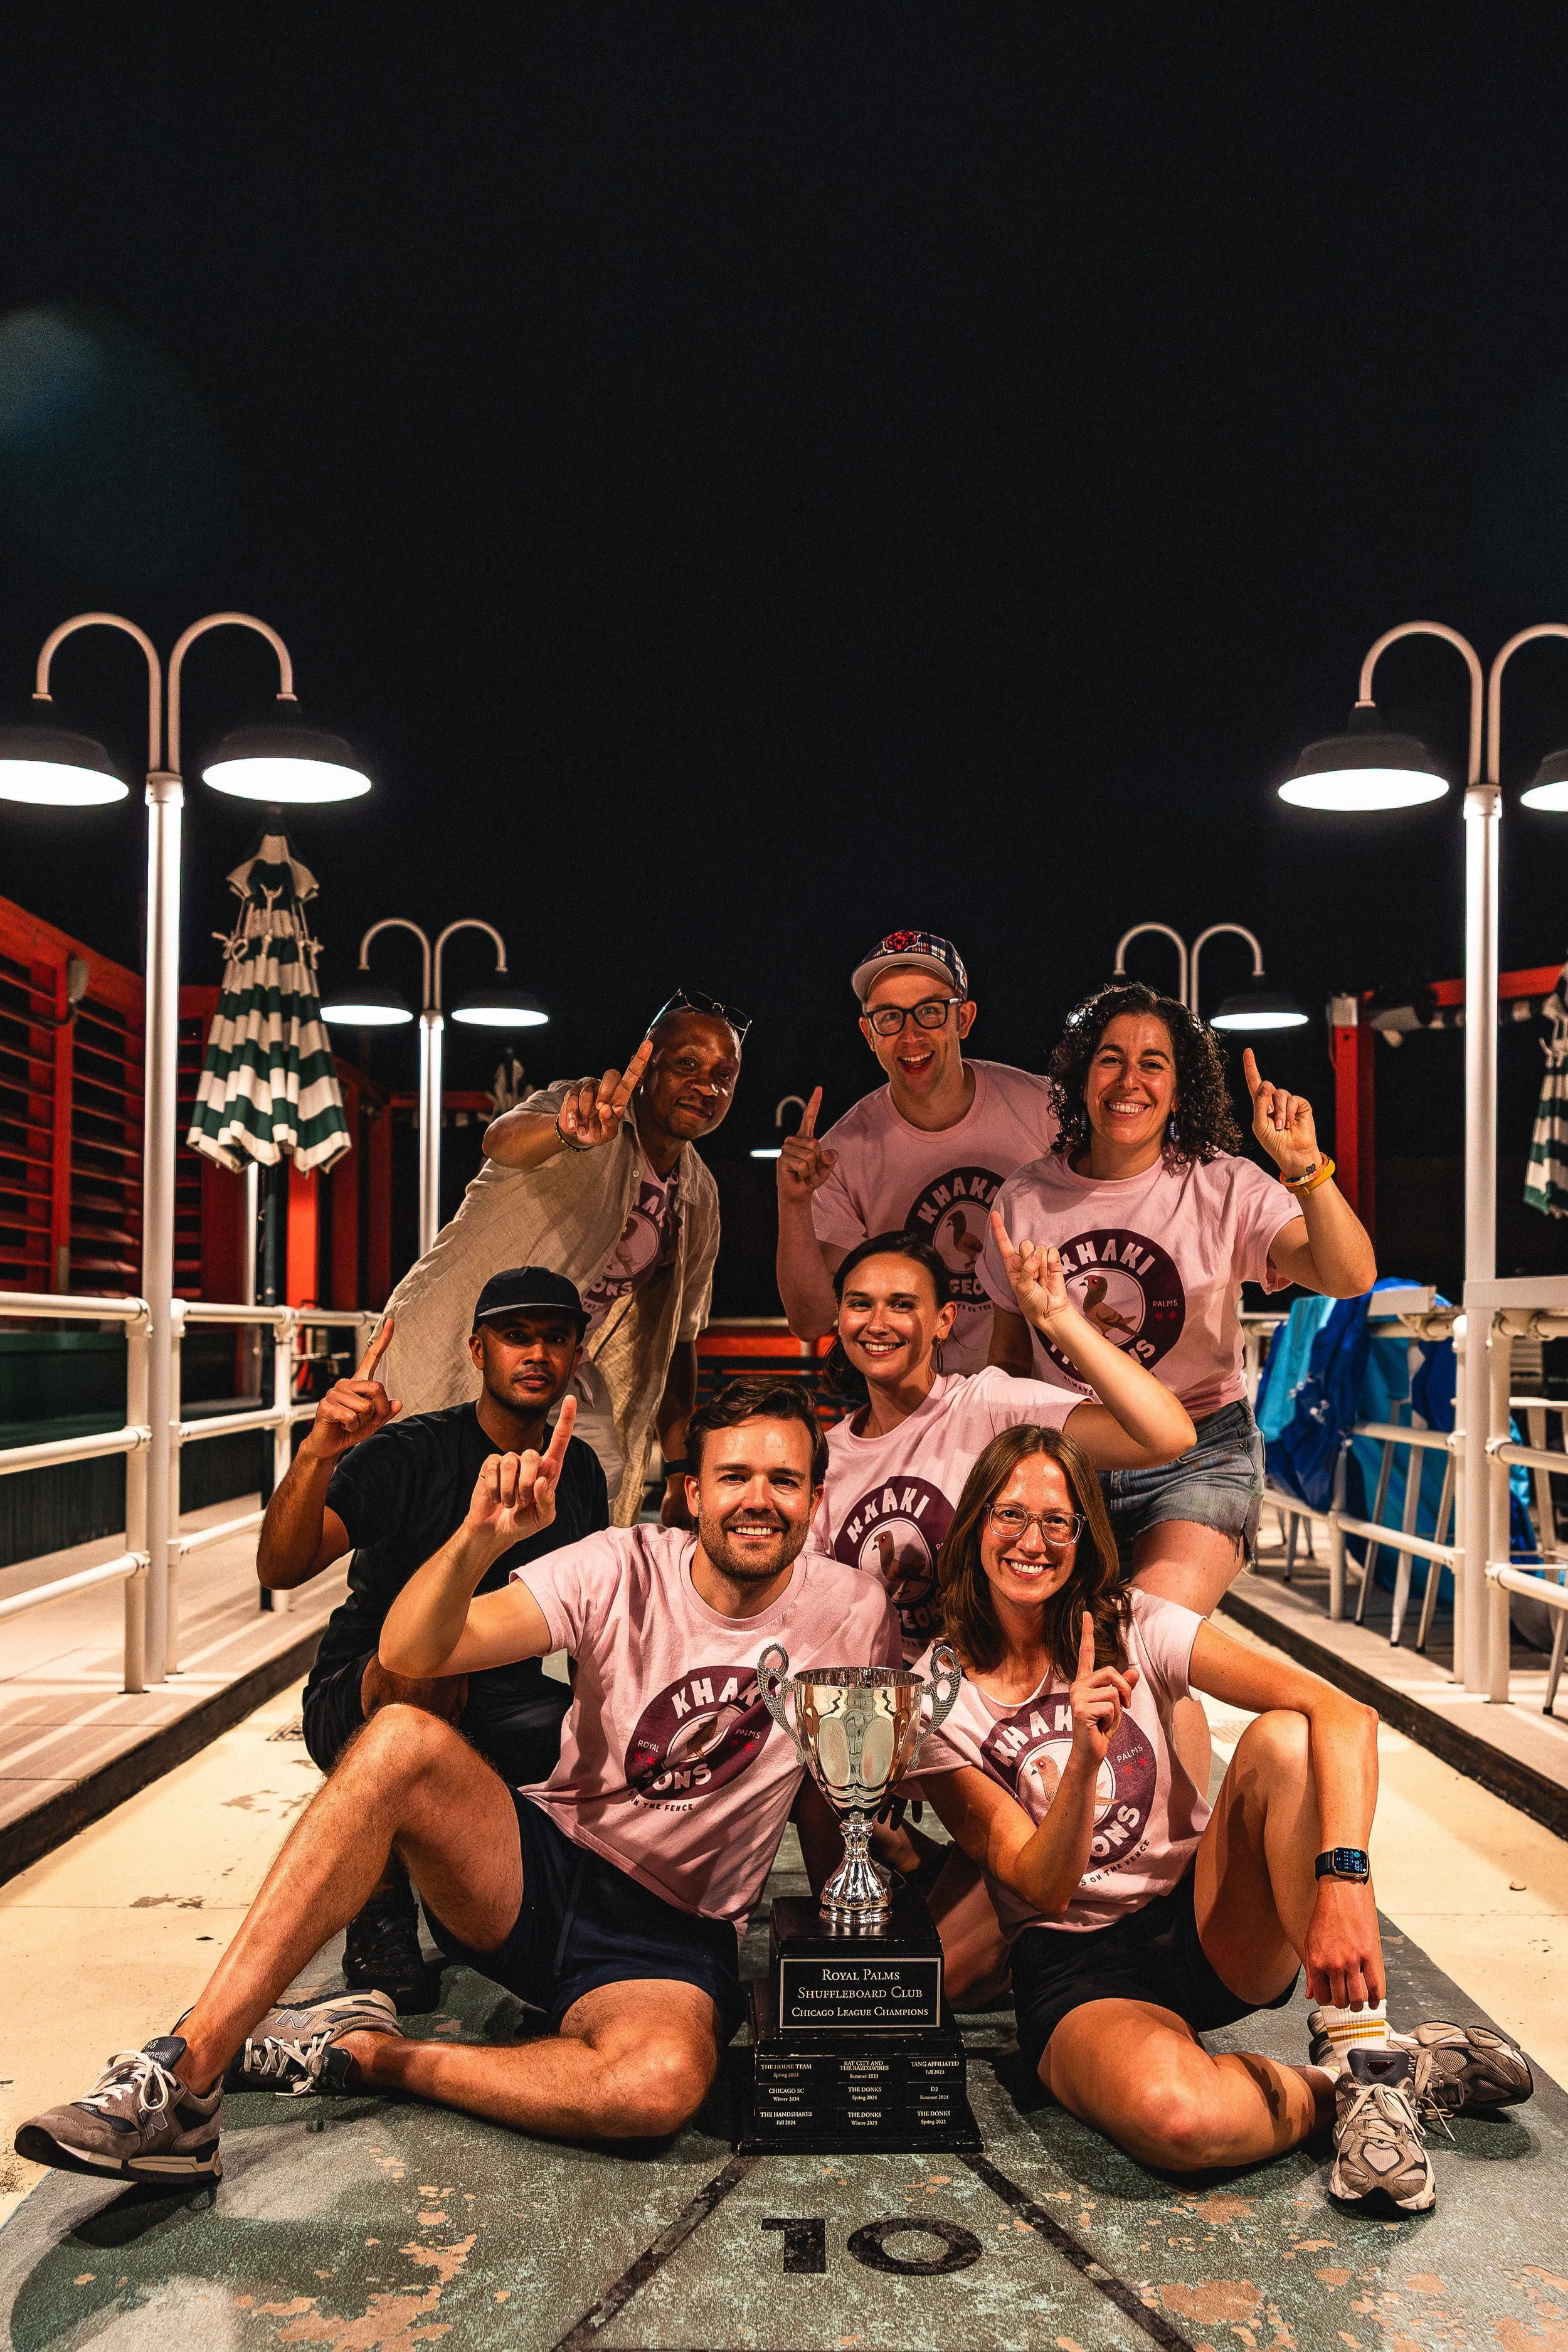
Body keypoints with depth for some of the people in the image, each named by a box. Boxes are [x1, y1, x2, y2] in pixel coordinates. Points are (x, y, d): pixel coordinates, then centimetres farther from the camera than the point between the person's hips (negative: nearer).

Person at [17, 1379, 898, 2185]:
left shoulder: (853, 1612, -5)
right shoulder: (624, 1569, -7)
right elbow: (409, 1656, -18)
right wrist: (481, 1538, -35)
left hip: (674, 1936, 0)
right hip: (536, 1870, 1)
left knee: (665, 2085, -38)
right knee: (403, 1739, -30)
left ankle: (359, 2052, -15)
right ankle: (186, 2073, -27)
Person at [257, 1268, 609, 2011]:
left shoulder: (579, 1470, 4)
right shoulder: (409, 1454, -14)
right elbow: (280, 1570, -27)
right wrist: (316, 1455, -45)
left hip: (499, 1707, 5)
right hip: (359, 1703, -5)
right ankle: (381, 1910, -21)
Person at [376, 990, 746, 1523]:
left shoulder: (700, 1198, 8)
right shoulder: (590, 1118, -12)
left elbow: (676, 1339, 14)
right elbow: (502, 1140, -37)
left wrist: (680, 1471, 6)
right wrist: (568, 1131, -61)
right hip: (454, 1354, -6)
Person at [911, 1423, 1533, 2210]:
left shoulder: (1132, 1626, -4)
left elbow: (1344, 1714, -17)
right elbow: (1043, 1888, -15)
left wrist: (1342, 1881, -33)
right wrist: (1083, 1760, -34)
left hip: (1214, 1932, 3)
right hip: (1079, 1971, -2)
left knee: (1281, 1737, -26)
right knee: (1172, 2116, -38)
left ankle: (1362, 2052, -20)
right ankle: (1341, 2089, -9)